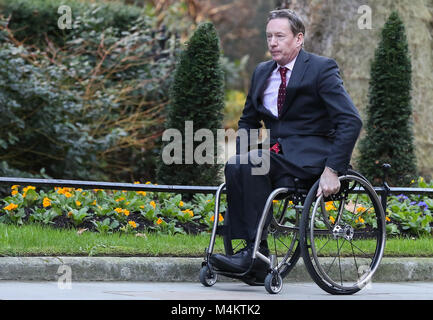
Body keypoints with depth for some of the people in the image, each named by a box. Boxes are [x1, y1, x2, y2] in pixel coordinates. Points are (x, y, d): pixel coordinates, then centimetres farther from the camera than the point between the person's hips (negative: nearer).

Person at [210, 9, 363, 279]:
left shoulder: (322, 69, -5)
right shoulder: (262, 72, 15)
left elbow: (351, 121, -13)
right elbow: (248, 122, 25)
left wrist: (333, 170, -21)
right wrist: (238, 157, 4)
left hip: (310, 154, -6)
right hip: (277, 153, 6)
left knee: (245, 166, -29)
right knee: (237, 167, -26)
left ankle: (255, 252, -26)